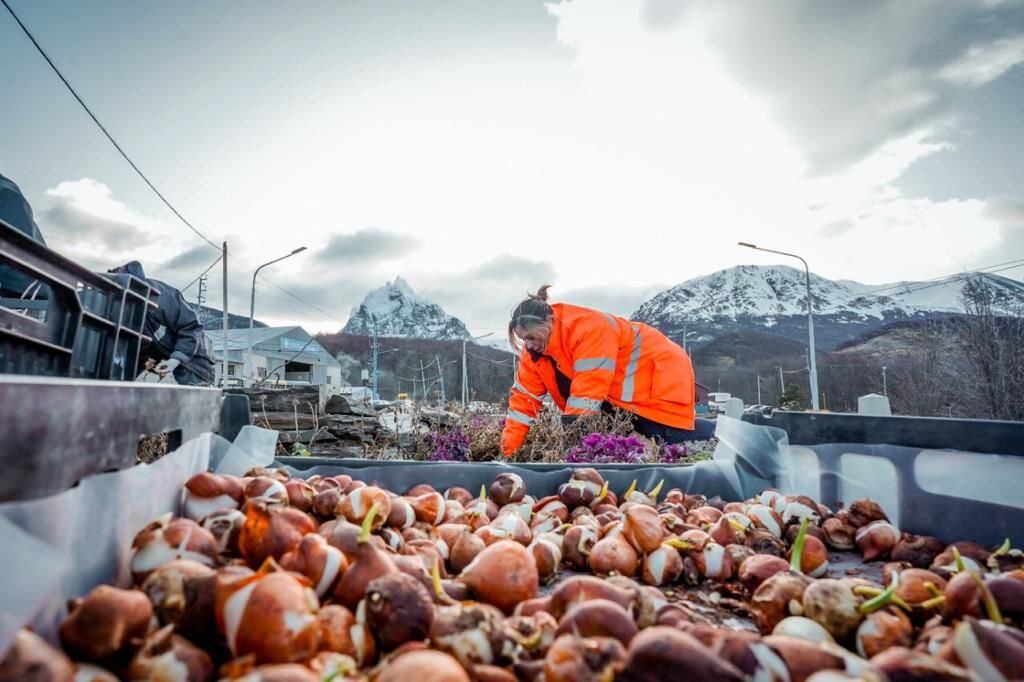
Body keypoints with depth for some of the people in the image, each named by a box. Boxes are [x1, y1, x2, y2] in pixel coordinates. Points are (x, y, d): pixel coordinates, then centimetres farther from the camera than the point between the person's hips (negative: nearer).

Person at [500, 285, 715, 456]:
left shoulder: (588, 328, -33)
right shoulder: (534, 348, -7)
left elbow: (587, 393, -35)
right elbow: (524, 398, -6)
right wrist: (509, 449, -13)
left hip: (661, 376, -8)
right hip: (618, 394, 8)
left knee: (667, 440, -15)